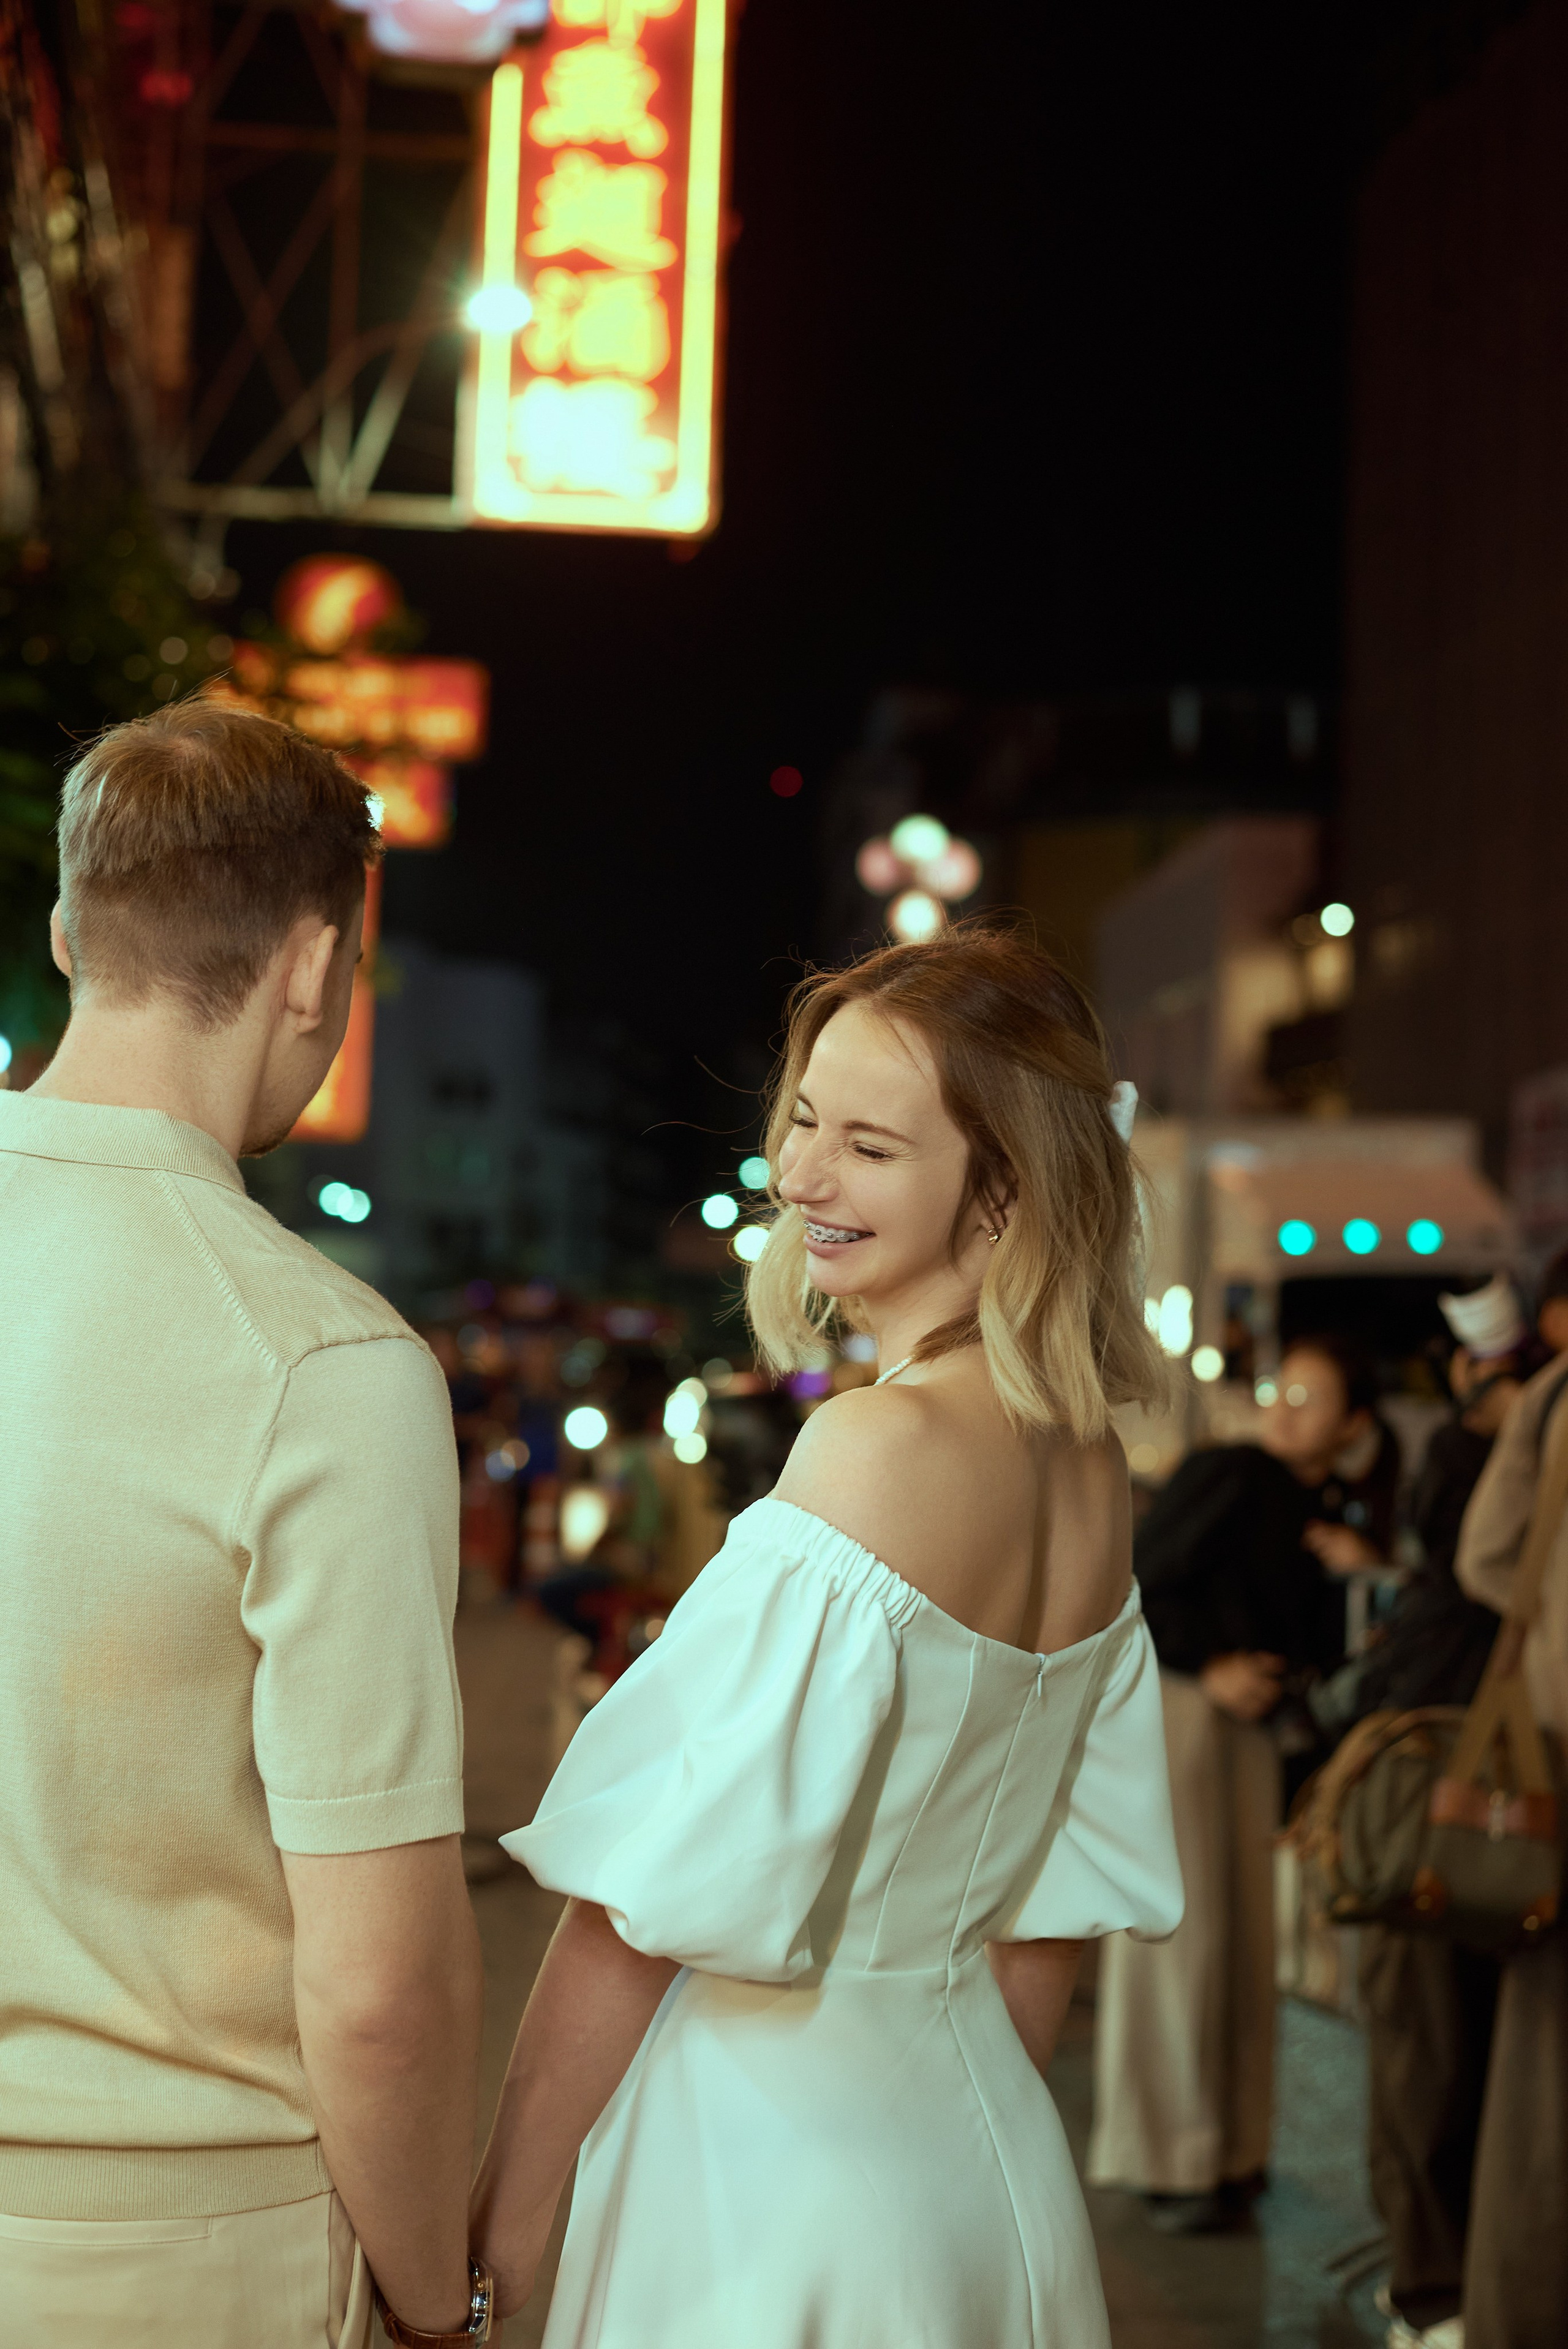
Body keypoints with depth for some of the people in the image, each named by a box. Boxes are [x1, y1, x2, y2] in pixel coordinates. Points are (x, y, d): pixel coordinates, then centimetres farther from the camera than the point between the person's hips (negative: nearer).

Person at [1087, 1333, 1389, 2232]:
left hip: (1252, 1722, 7)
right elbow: (1146, 1582, -12)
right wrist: (1210, 1667, -17)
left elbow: (1317, 1642, 13)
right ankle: (1171, 2162, 3)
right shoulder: (1231, 1476, -10)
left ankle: (1232, 2148, 20)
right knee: (1177, 1925, -5)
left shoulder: (1333, 1513, 10)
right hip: (1172, 1704, -7)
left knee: (1248, 1929, 9)